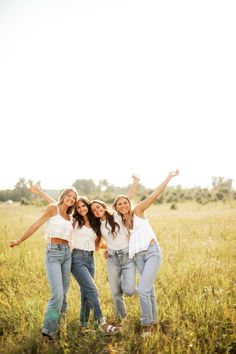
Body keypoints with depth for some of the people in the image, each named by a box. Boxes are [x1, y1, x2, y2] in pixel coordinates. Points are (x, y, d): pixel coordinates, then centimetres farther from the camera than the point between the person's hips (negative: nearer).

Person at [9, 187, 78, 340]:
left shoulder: (70, 217, 16)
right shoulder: (53, 208, 0)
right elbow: (36, 225, -4)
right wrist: (19, 240, -4)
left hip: (67, 253, 6)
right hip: (53, 253, -6)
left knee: (63, 293, 8)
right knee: (57, 294, -13)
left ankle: (55, 325, 23)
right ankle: (48, 329, 2)